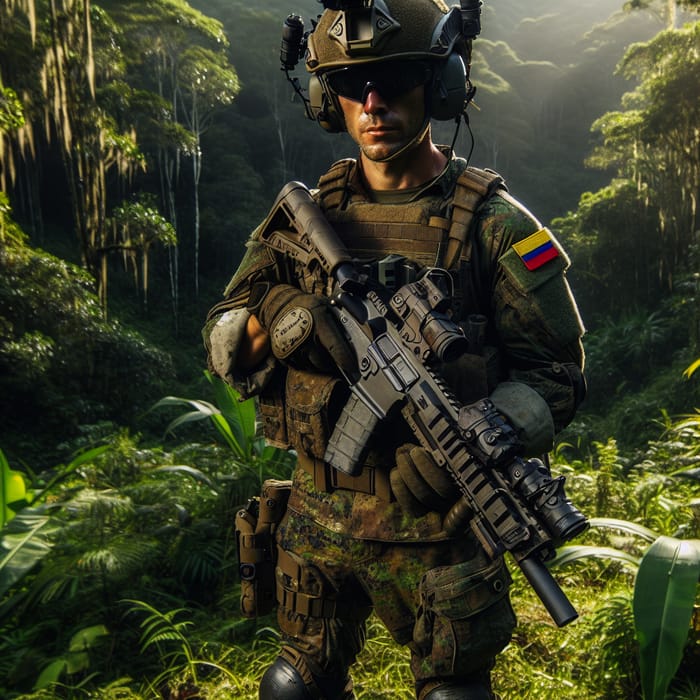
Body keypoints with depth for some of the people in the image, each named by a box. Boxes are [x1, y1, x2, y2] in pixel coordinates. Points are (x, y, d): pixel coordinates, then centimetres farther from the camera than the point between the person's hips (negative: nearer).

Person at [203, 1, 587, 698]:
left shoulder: (495, 223, -8)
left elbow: (556, 373, -8)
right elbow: (223, 346, 1)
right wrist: (274, 319, -22)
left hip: (438, 525, -3)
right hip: (316, 518, 4)